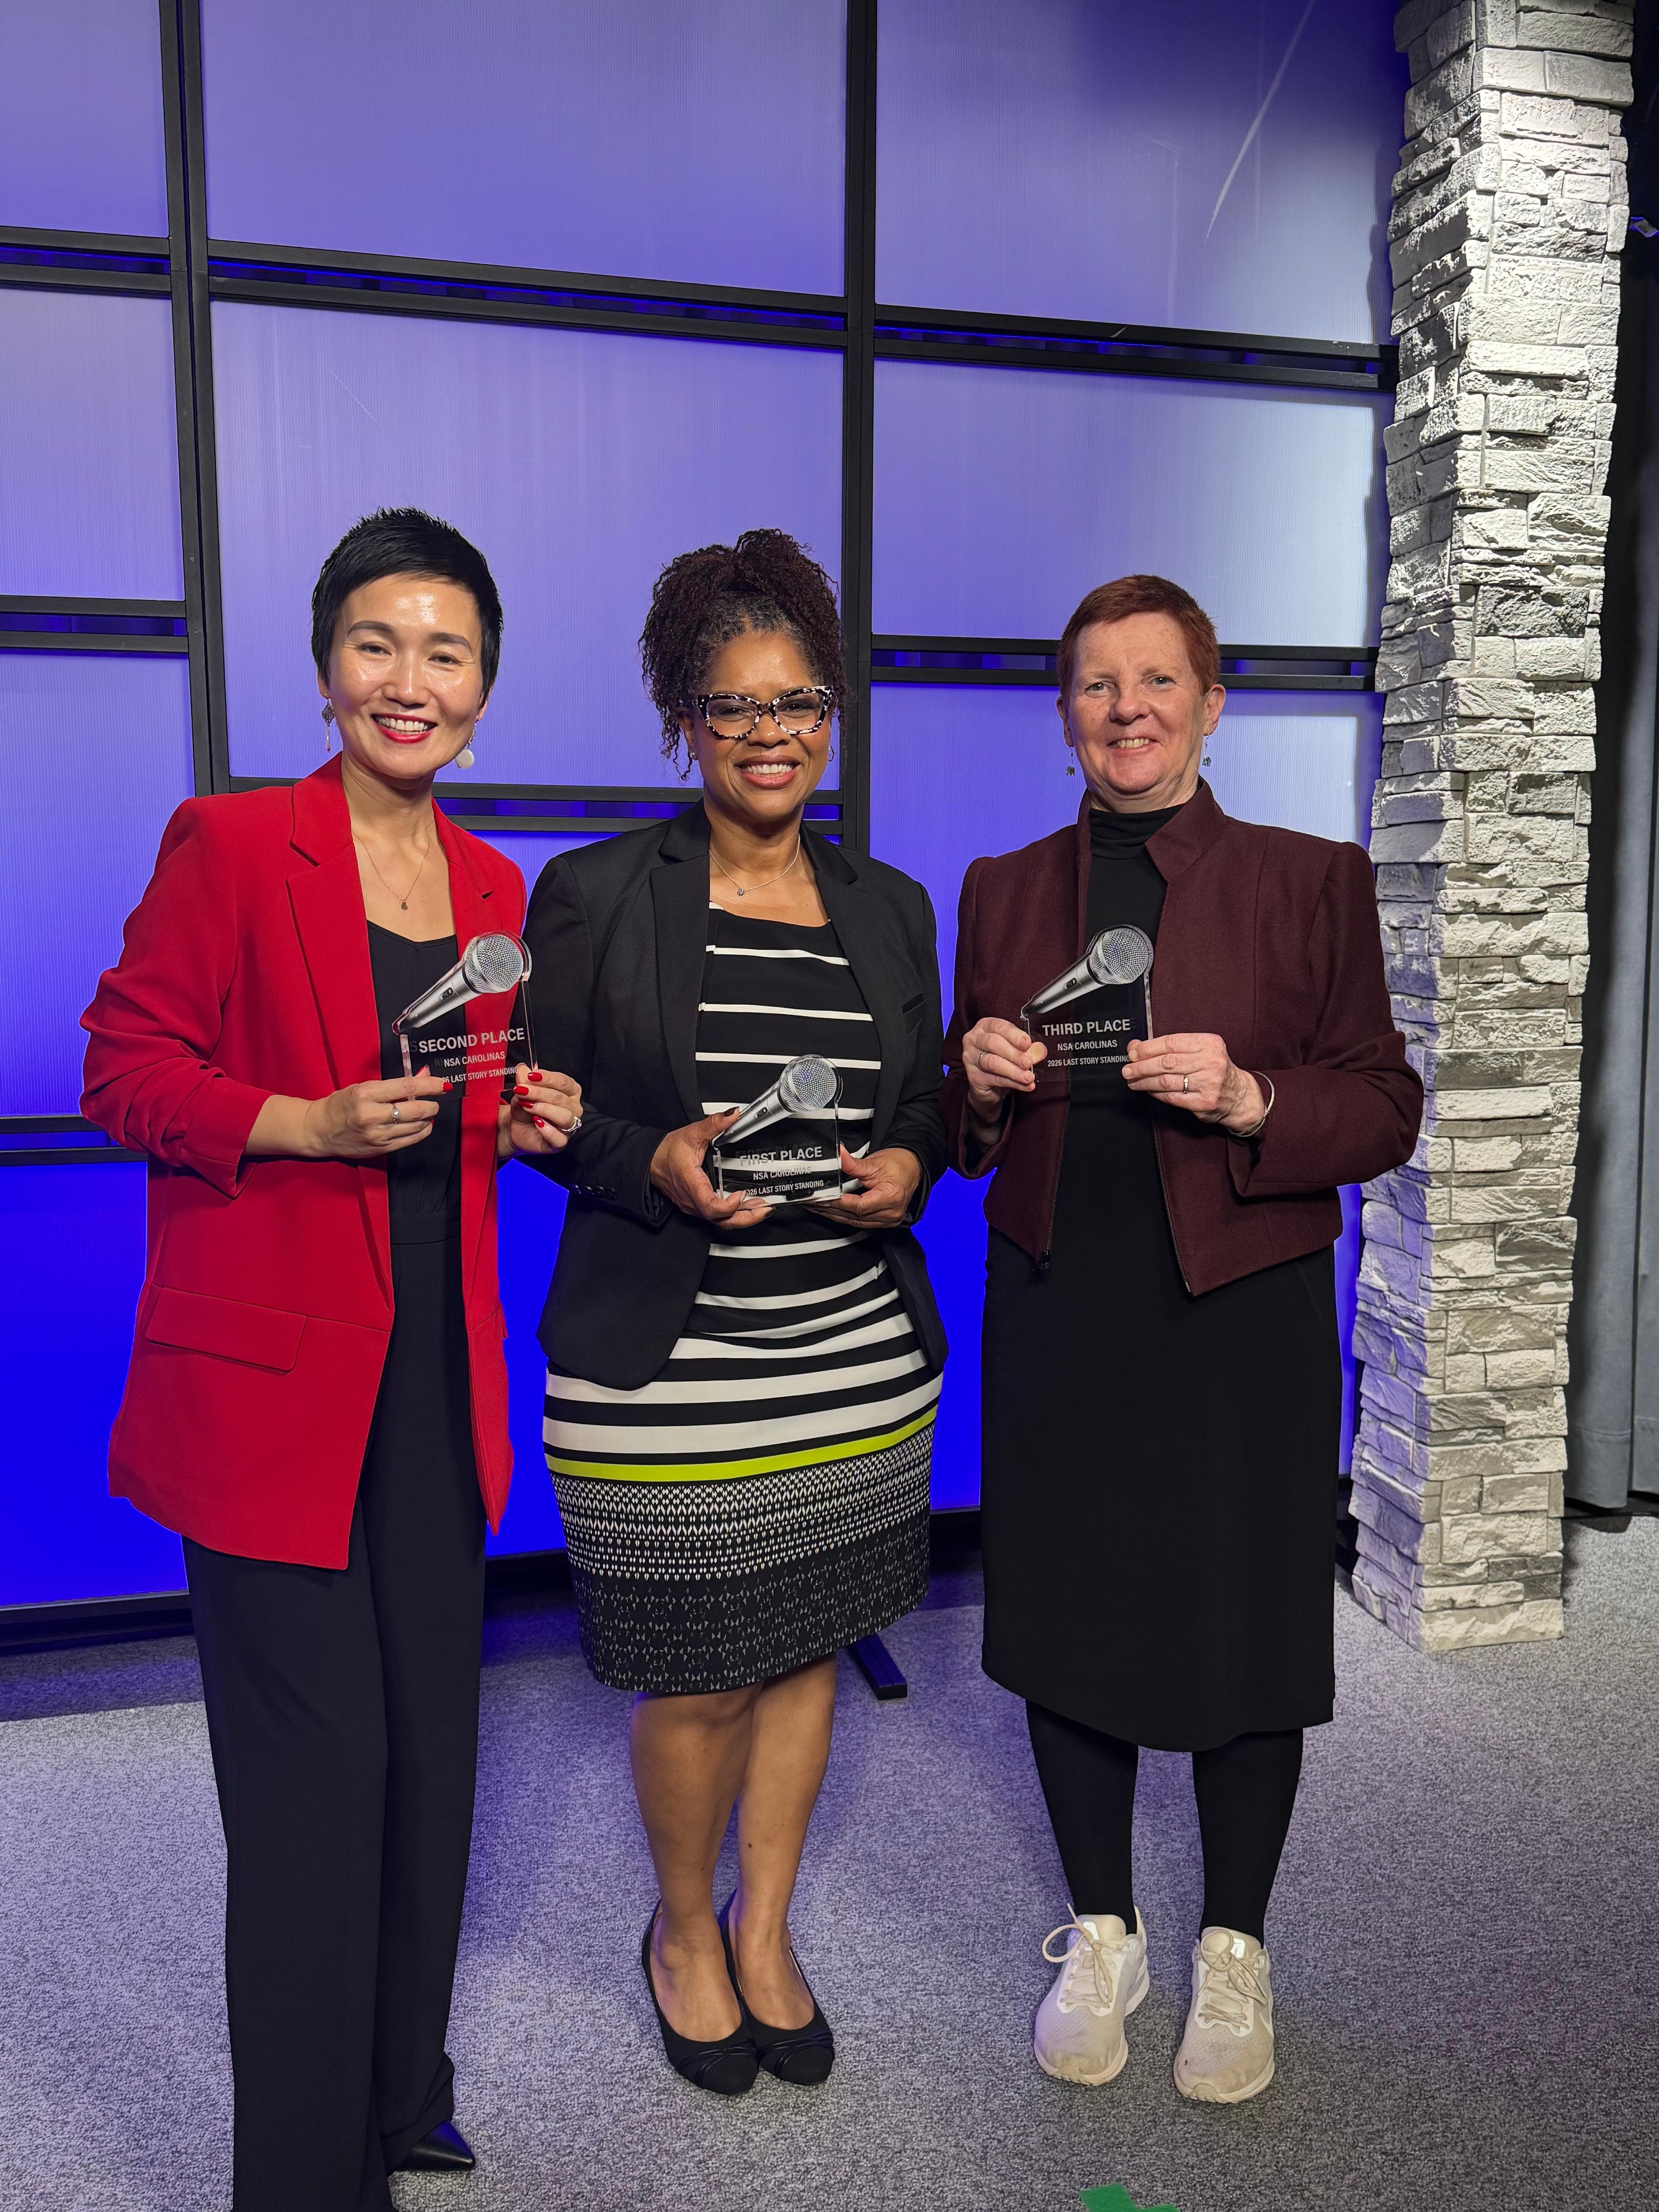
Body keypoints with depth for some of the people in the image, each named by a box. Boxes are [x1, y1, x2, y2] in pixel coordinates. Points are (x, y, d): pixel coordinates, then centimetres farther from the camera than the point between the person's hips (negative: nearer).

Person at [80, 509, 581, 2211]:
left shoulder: (493, 884, 12)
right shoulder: (227, 842, -6)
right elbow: (126, 1072, -6)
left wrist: (527, 1120, -1)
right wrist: (314, 1125, -20)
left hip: (437, 1370, 6)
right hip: (271, 1375, -5)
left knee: (430, 1752, 15)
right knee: (317, 1778, 1)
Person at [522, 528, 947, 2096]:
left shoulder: (890, 907, 8)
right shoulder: (593, 894, -4)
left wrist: (909, 1168, -8)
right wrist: (657, 1163, -20)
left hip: (858, 1361, 4)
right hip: (661, 1367, -4)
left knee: (806, 1649, 16)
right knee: (696, 1679, 7)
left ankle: (763, 1931, 40)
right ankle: (683, 1933, 38)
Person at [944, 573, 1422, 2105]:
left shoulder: (1313, 880, -1)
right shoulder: (1004, 890, 8)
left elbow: (1388, 1108, -2)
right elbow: (961, 1131, 12)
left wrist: (1248, 1097, -20)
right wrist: (979, 1084, -11)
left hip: (1242, 1319, -2)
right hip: (1057, 1317, 3)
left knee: (1244, 1629, 9)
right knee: (1069, 1623, 12)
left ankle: (1234, 1953, 34)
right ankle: (1102, 1937, 35)